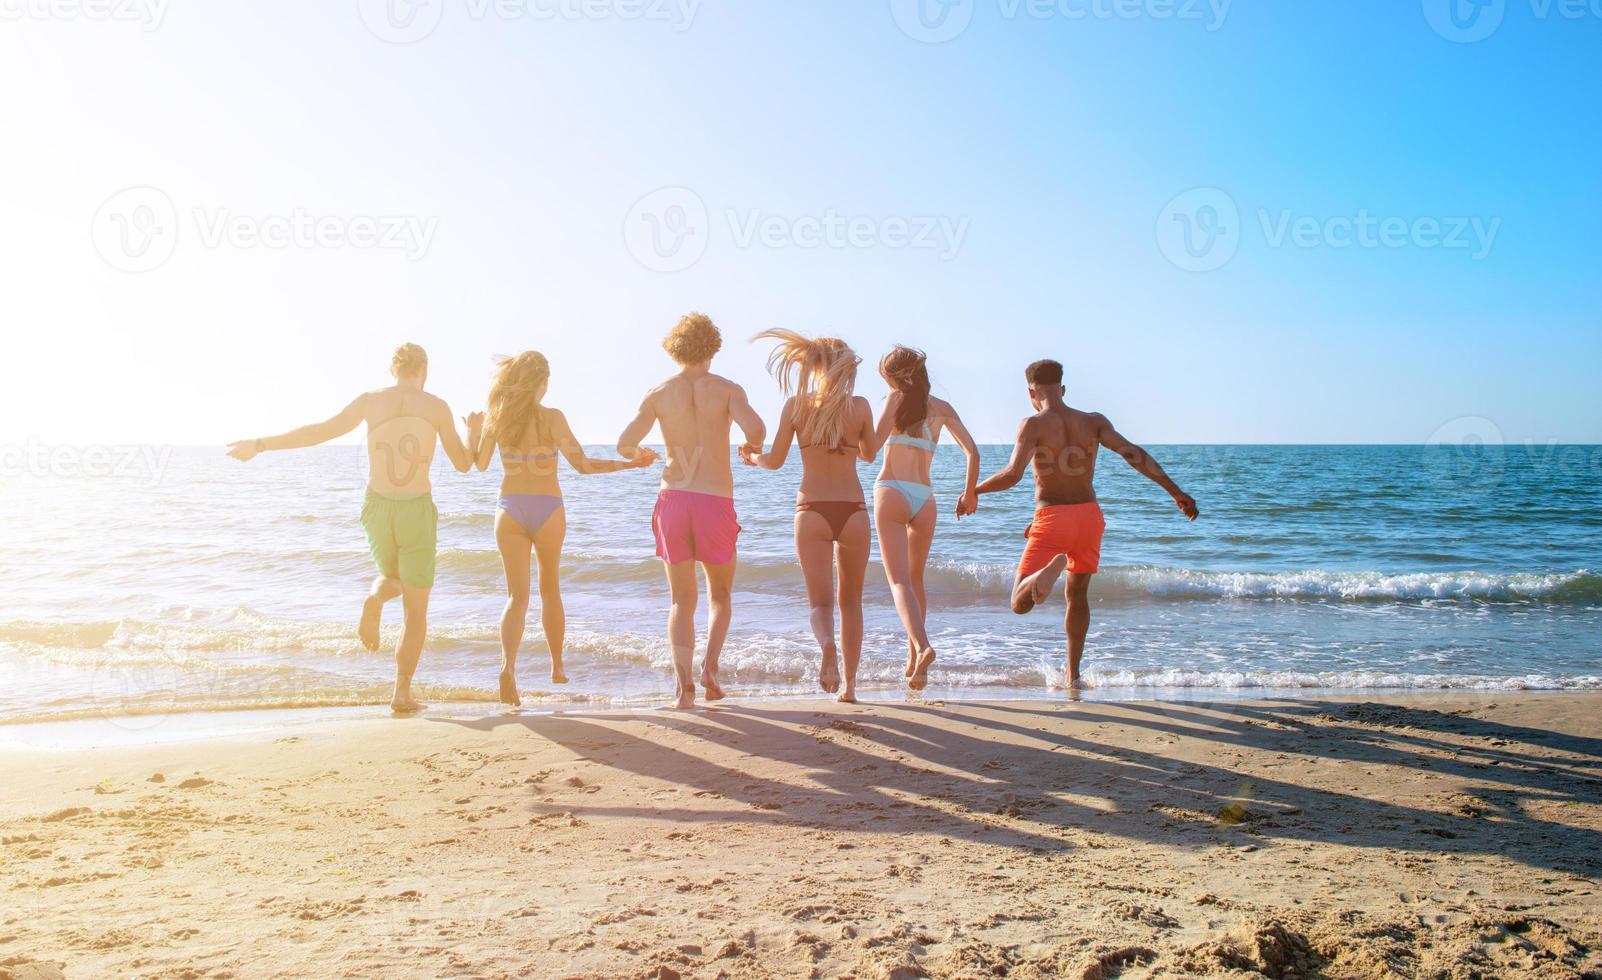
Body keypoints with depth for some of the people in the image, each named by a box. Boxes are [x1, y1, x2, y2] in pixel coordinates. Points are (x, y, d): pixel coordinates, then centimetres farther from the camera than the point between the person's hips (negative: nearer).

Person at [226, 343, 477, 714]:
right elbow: (463, 464, 4)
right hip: (417, 512, -2)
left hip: (377, 510, 2)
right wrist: (475, 432, 24)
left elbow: (320, 431, -8)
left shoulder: (370, 400, 1)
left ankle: (375, 600, -7)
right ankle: (402, 694, -3)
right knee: (416, 609, 8)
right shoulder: (437, 406, -1)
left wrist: (260, 445, -2)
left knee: (393, 581, 30)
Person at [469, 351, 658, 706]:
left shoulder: (496, 417, -1)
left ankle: (508, 665, -24)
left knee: (517, 594, 0)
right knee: (550, 589, 18)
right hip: (547, 509, -1)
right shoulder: (552, 418, -9)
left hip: (509, 509, 1)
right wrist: (630, 463, -6)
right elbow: (582, 464, -12)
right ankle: (557, 666, 29)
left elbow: (479, 463, 10)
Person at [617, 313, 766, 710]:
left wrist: (639, 455, 21)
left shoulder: (660, 392, 4)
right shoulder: (727, 389, 0)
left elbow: (625, 445, -2)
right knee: (720, 594, 18)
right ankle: (710, 664, -4)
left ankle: (683, 677, -8)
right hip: (716, 502, -1)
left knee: (682, 600, 11)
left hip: (673, 499, 1)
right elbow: (755, 429, -17)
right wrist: (753, 447, 6)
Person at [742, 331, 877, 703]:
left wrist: (753, 458, 23)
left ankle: (827, 645, -30)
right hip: (853, 509, 1)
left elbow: (775, 461, 1)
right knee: (851, 600, 16)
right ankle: (849, 684, 17)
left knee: (821, 601, 3)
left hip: (811, 510, -1)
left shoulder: (796, 404, -1)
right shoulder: (860, 405, 1)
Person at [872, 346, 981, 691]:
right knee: (916, 579, 20)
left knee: (899, 580, -11)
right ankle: (913, 662, 24)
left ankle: (922, 646, -34)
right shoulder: (942, 408, 14)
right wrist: (969, 493, 20)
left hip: (891, 493, -4)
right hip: (924, 498, 4)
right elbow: (972, 451, 8)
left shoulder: (897, 399, 3)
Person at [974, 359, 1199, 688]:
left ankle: (1051, 568, -36)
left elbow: (1012, 475, -17)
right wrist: (1176, 491, -3)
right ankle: (1073, 674, 26)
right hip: (1089, 515, 4)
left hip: (1051, 519, -4)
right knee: (1077, 594, 26)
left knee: (1020, 604, -4)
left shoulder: (1033, 425, -6)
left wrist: (974, 490, -1)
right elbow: (1133, 454, -6)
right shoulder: (1094, 422, 5)